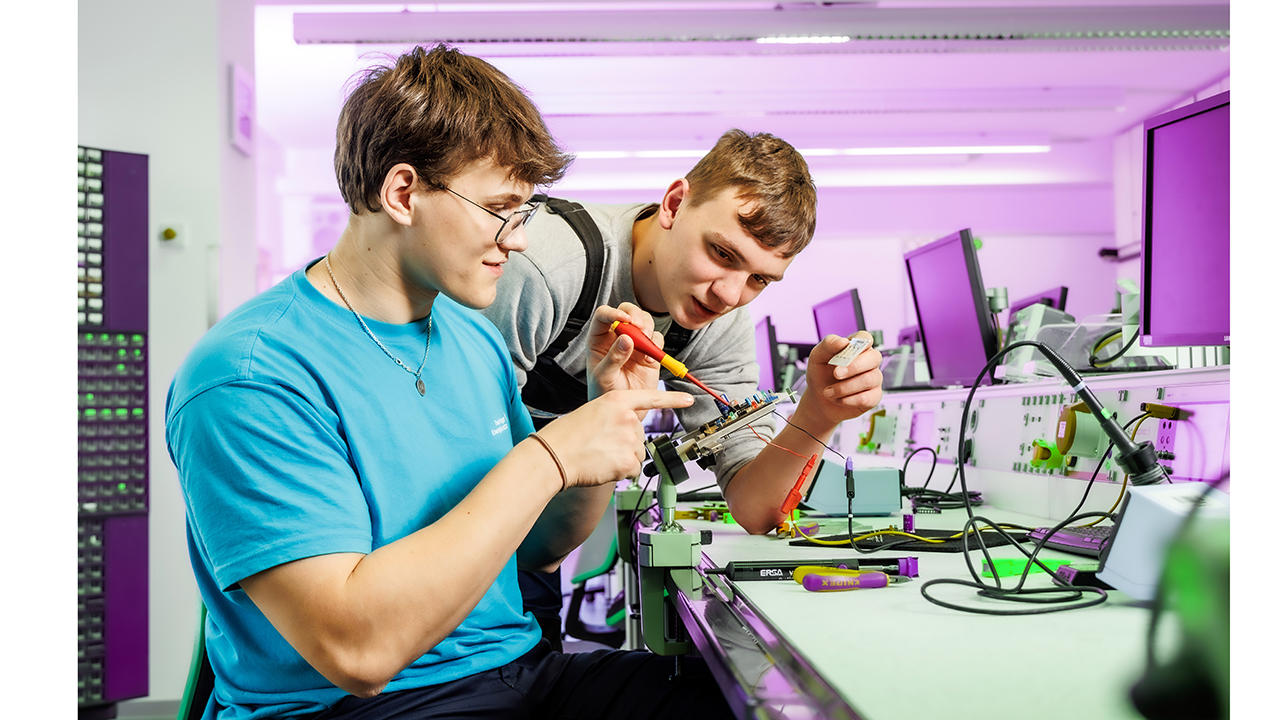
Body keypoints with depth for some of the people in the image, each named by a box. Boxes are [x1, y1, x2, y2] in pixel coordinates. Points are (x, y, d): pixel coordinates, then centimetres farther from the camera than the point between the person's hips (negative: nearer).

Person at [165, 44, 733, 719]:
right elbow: (356, 649, -27)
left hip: (517, 666, 7)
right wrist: (547, 456, -24)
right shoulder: (249, 376, -18)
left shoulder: (475, 340, 6)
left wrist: (608, 412, -4)